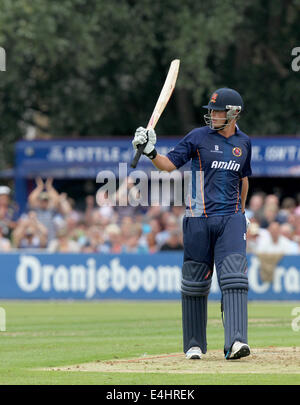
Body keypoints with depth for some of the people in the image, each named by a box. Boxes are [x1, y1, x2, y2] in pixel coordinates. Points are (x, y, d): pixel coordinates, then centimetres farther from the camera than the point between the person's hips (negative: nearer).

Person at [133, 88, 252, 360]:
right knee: (195, 283, 3)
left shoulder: (244, 143, 11)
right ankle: (194, 344, 16)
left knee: (234, 279, -15)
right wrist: (150, 152, -19)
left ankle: (235, 342, -24)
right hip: (199, 219, -1)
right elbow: (170, 164, -1)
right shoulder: (199, 137, 1)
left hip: (231, 219, 1)